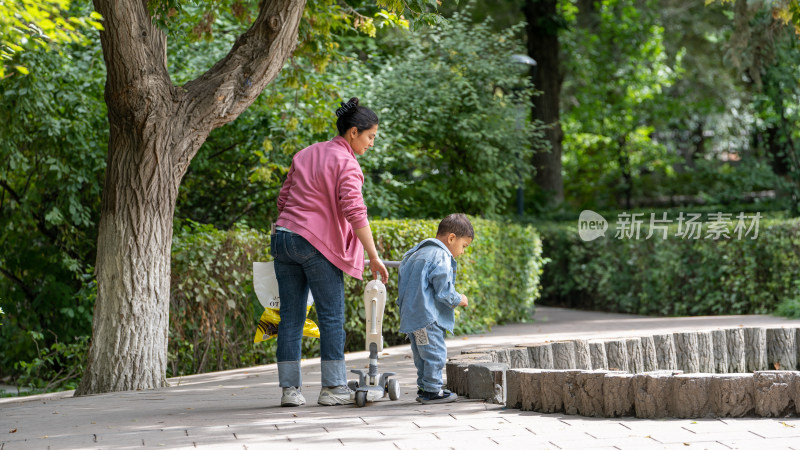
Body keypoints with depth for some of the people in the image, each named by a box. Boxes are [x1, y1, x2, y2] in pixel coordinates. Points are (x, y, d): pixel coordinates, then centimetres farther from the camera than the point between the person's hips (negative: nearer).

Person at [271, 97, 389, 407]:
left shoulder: (305, 154, 16)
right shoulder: (345, 163, -8)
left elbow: (283, 199, 18)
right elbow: (355, 213, -17)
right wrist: (374, 257, -16)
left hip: (283, 237, 7)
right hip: (317, 243, -7)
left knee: (291, 316, 7)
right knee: (332, 315, 1)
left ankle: (290, 388, 6)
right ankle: (333, 388, 2)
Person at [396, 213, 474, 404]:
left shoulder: (419, 252, 19)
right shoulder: (441, 257, -13)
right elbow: (443, 290, -18)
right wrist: (459, 300, 1)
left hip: (411, 315, 10)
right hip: (427, 317, -10)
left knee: (423, 355, 16)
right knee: (435, 353, -5)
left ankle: (424, 388, 22)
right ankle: (432, 390, -3)